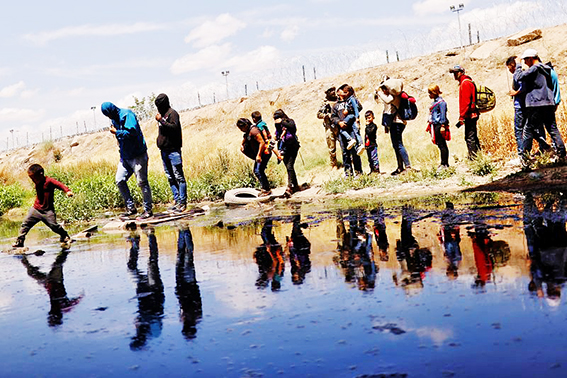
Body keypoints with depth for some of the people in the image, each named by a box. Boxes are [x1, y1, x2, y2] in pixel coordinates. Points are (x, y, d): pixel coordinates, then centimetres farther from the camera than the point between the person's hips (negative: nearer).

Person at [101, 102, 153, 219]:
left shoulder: (127, 115, -13)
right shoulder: (115, 119, 13)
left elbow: (132, 132, -26)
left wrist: (116, 132, -15)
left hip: (137, 156, -9)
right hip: (125, 157, 9)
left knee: (142, 182, -4)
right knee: (120, 180, 4)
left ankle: (148, 210, 4)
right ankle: (130, 207, 13)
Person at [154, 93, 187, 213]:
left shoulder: (172, 113, -7)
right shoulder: (161, 114, 17)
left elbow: (174, 127, -21)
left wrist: (161, 120, -20)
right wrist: (160, 142, 14)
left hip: (173, 150, -9)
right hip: (164, 150, 9)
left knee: (178, 176, -6)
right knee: (170, 178, 10)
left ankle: (182, 202, -3)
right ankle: (177, 200, 16)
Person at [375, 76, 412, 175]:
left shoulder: (394, 95, -12)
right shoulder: (390, 95, 18)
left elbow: (387, 100, -33)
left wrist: (379, 92, -23)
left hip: (397, 122, -11)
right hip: (394, 123, 11)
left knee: (398, 145, -14)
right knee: (396, 146, 12)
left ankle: (408, 166, -16)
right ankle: (400, 167, 16)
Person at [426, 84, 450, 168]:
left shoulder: (441, 102, -10)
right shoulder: (435, 101, 18)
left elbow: (443, 114, -15)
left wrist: (442, 126, -19)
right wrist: (430, 126, 24)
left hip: (439, 126, -10)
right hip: (435, 126, 10)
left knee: (442, 145, -7)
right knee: (440, 145, 10)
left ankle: (444, 164, -5)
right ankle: (444, 163, 15)